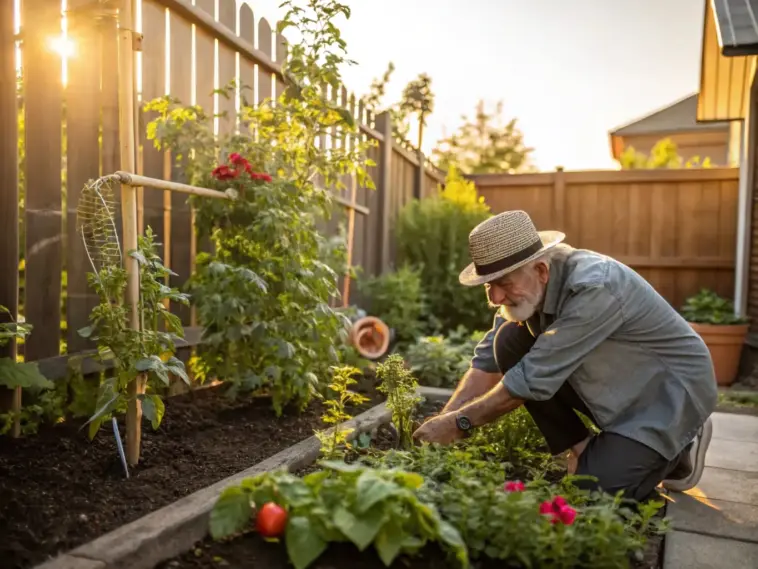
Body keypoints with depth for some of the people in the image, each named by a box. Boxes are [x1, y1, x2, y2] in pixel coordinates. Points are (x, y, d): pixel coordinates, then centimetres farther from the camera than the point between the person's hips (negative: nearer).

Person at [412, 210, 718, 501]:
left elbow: (533, 378, -32)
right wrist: (442, 422, -16)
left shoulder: (594, 287, -34)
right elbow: (488, 361, -7)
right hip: (616, 386, 6)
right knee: (509, 341, -13)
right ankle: (581, 447, 2)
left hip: (672, 389, -6)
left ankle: (680, 442, 8)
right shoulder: (528, 285, -11)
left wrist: (460, 423, -23)